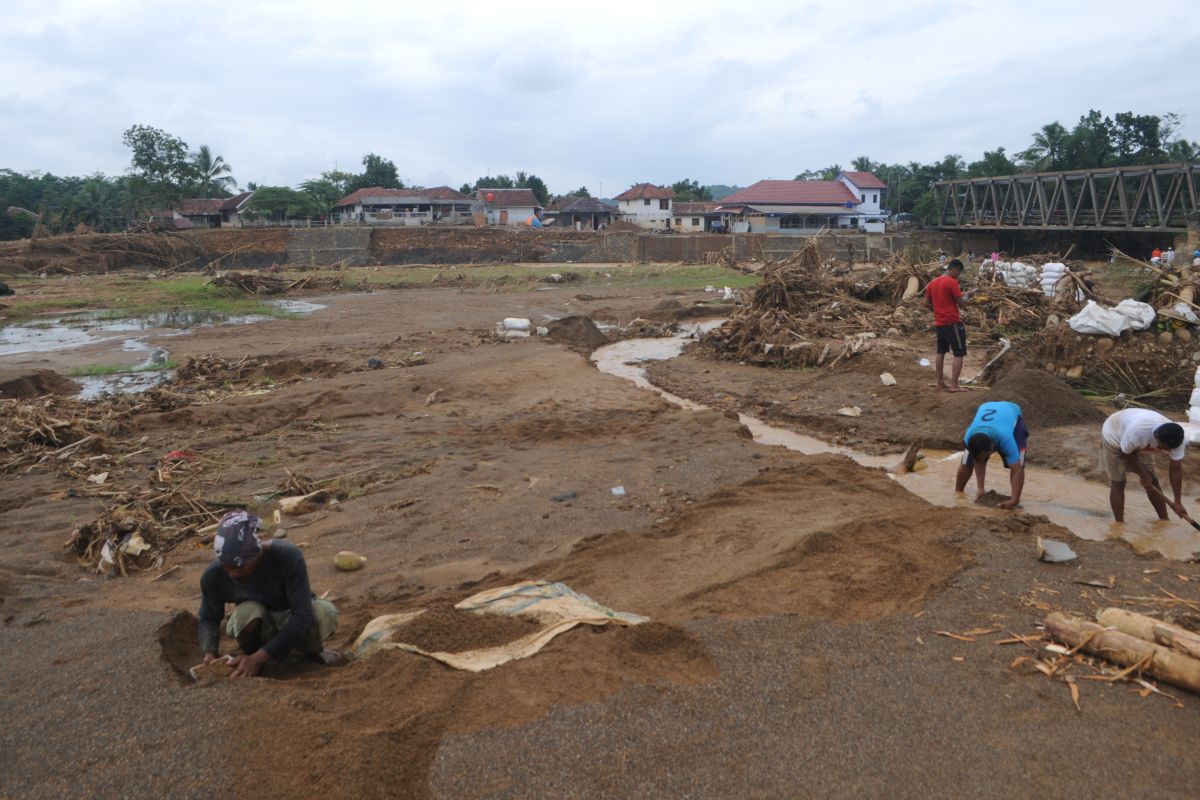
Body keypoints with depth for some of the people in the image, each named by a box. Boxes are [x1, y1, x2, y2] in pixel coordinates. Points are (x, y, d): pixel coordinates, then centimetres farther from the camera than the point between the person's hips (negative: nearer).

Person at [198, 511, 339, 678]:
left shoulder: (287, 557, -34)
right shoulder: (213, 575, -23)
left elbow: (302, 616, -36)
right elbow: (208, 619, -6)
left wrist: (259, 658, -41)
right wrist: (210, 652, -27)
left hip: (292, 619, -1)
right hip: (259, 626, 1)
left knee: (326, 613, -34)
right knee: (248, 611, -35)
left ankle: (312, 650, 1)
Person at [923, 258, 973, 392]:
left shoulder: (932, 283, 10)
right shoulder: (952, 282, -13)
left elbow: (926, 304, 13)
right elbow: (961, 302, -12)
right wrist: (967, 295, 6)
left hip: (939, 323, 8)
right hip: (952, 323, -8)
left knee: (941, 353, 16)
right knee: (959, 354, -3)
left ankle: (940, 384, 18)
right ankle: (954, 386, -8)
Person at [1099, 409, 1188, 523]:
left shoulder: (1176, 438, -28)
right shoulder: (1136, 432, -46)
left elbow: (1176, 469, -17)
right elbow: (1126, 453, -24)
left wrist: (1178, 501, -14)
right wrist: (1143, 475, -18)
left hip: (1141, 445, 5)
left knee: (1152, 481, 1)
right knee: (1118, 482, -8)